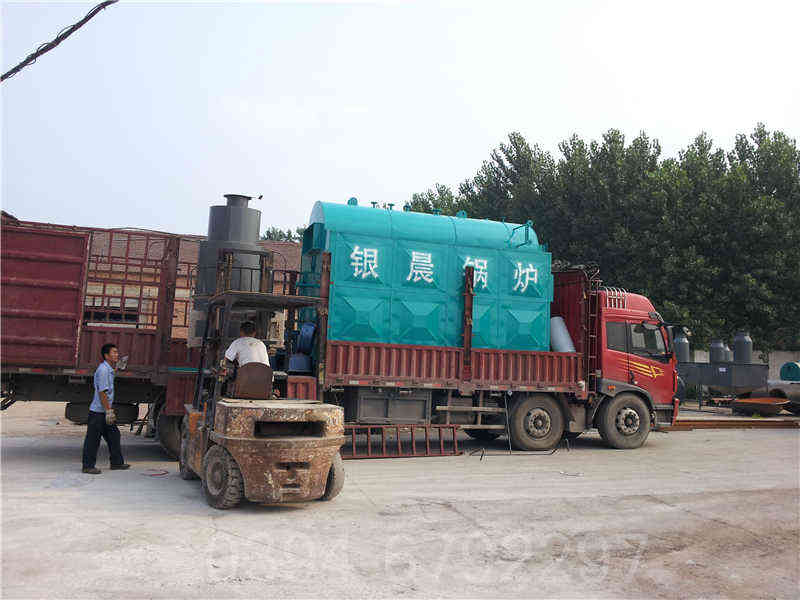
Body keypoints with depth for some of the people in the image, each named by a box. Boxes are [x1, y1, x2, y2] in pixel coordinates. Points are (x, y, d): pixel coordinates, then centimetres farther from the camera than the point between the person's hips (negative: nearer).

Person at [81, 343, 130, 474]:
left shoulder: (109, 370, 13)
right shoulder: (103, 370, -17)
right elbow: (102, 392, -21)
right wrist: (108, 411, -20)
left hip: (104, 411, 10)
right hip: (98, 411, -10)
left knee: (113, 435, 12)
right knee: (93, 439, -1)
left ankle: (116, 463, 20)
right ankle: (88, 466, 8)